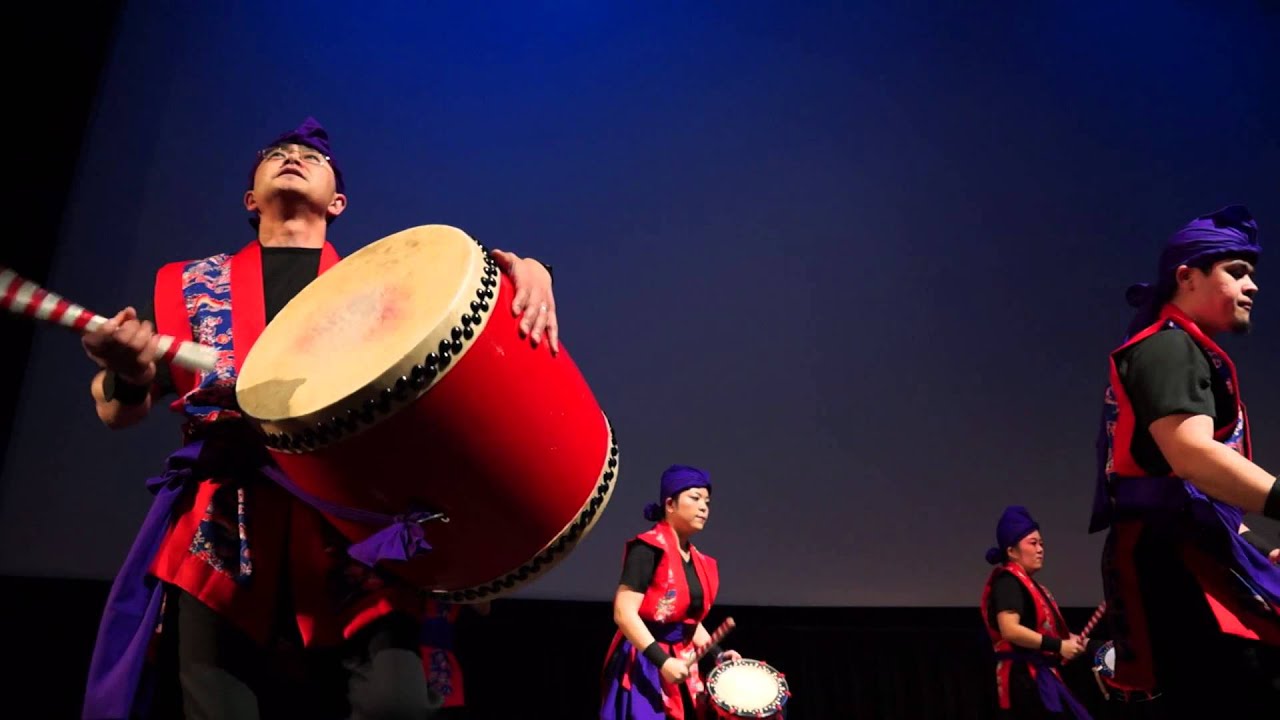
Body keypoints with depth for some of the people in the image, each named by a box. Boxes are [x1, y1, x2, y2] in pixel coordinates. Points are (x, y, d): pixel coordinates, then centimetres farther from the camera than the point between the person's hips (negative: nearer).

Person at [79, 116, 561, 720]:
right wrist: (127, 373, -10)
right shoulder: (190, 283, 20)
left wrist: (524, 268, -16)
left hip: (355, 524, -1)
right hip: (220, 531, 1)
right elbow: (117, 410, 15)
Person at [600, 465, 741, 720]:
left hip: (681, 665, 8)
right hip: (644, 665, -8)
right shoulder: (648, 548, -13)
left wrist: (717, 654, 8)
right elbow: (624, 613, -21)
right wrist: (662, 660, -26)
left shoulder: (698, 561, 12)